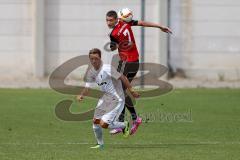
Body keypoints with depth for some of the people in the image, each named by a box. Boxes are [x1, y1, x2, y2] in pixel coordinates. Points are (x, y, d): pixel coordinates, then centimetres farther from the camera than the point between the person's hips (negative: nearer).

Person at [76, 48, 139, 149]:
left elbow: (122, 78, -18)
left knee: (104, 124, -13)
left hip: (116, 100, -8)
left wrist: (131, 91, -18)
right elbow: (87, 87, 7)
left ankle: (124, 125, 14)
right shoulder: (91, 72, 2)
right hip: (105, 98, 8)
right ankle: (100, 144, 28)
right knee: (96, 121, 5)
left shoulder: (107, 69, -21)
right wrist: (81, 95, -15)